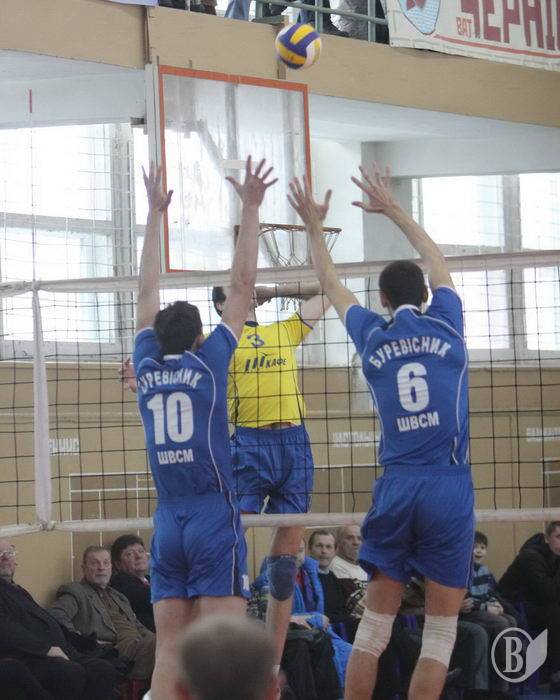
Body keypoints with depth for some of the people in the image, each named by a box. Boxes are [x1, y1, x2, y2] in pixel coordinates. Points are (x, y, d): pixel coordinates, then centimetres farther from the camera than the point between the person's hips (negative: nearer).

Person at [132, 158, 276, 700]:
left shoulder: (146, 367, 8)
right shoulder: (208, 362, -1)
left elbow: (146, 294, 19)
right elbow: (241, 286, 1)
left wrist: (154, 215, 25)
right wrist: (250, 210, 5)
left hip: (167, 522, 4)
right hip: (213, 515, -4)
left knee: (170, 646, 1)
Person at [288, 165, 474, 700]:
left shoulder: (372, 336, 7)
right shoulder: (445, 324, 4)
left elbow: (331, 284, 25)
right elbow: (437, 262, 24)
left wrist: (314, 227, 37)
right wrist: (393, 210, 35)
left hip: (395, 489, 2)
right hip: (449, 488, -2)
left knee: (374, 625, 8)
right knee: (440, 632, 0)